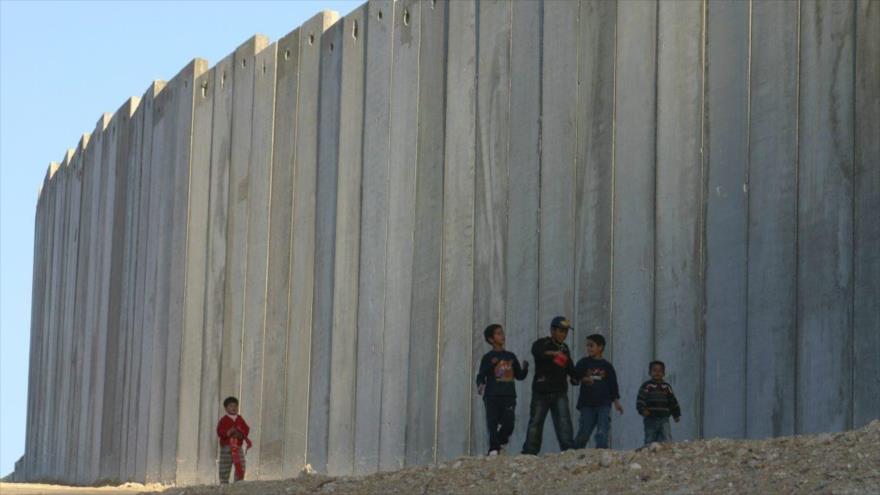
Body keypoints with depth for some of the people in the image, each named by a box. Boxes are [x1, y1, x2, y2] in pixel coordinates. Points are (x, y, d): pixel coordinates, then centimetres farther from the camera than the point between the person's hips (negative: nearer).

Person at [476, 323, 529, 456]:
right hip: (492, 396, -3)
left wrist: (525, 368, 3)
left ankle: (500, 442, 18)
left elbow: (519, 375, 23)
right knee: (493, 425, -8)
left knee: (508, 424, -7)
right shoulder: (488, 357, 5)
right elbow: (481, 375, 0)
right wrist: (480, 385, -21)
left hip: (509, 396, 3)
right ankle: (493, 449, -4)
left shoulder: (510, 356, 17)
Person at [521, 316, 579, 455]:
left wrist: (582, 378, 4)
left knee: (564, 421, -11)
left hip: (560, 393, 4)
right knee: (535, 423, 2)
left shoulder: (564, 348, 15)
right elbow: (536, 351, -29)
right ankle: (529, 453, 10)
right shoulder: (542, 344, -4)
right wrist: (552, 353, -46)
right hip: (541, 392, -4)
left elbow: (570, 369, 23)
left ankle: (568, 450, -16)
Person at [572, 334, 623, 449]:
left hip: (604, 405, 1)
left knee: (602, 434, -7)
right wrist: (584, 379, -18)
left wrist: (616, 402, 7)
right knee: (583, 433, 0)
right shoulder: (583, 363, 6)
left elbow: (613, 385, 13)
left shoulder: (607, 366, 8)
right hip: (587, 404, 0)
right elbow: (574, 380, 2)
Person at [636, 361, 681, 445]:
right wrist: (642, 410, -26)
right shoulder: (646, 386, -1)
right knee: (650, 441, 3)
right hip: (651, 419, -2)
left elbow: (673, 402, 18)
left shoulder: (667, 387, 12)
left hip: (664, 419, 2)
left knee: (667, 440, -8)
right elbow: (640, 400, -10)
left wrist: (676, 415, 15)